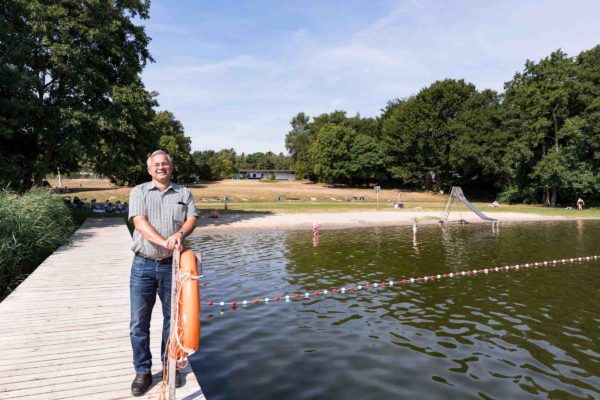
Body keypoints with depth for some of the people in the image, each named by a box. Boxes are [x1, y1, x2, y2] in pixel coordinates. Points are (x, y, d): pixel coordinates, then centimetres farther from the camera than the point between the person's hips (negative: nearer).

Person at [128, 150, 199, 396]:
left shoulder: (183, 193, 9)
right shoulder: (139, 191, 4)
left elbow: (192, 218, -4)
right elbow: (140, 222, -10)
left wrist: (180, 234, -26)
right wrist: (163, 241, -25)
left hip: (172, 266, 1)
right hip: (143, 266, -1)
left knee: (172, 318, 11)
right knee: (139, 322, 5)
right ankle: (143, 372, 21)